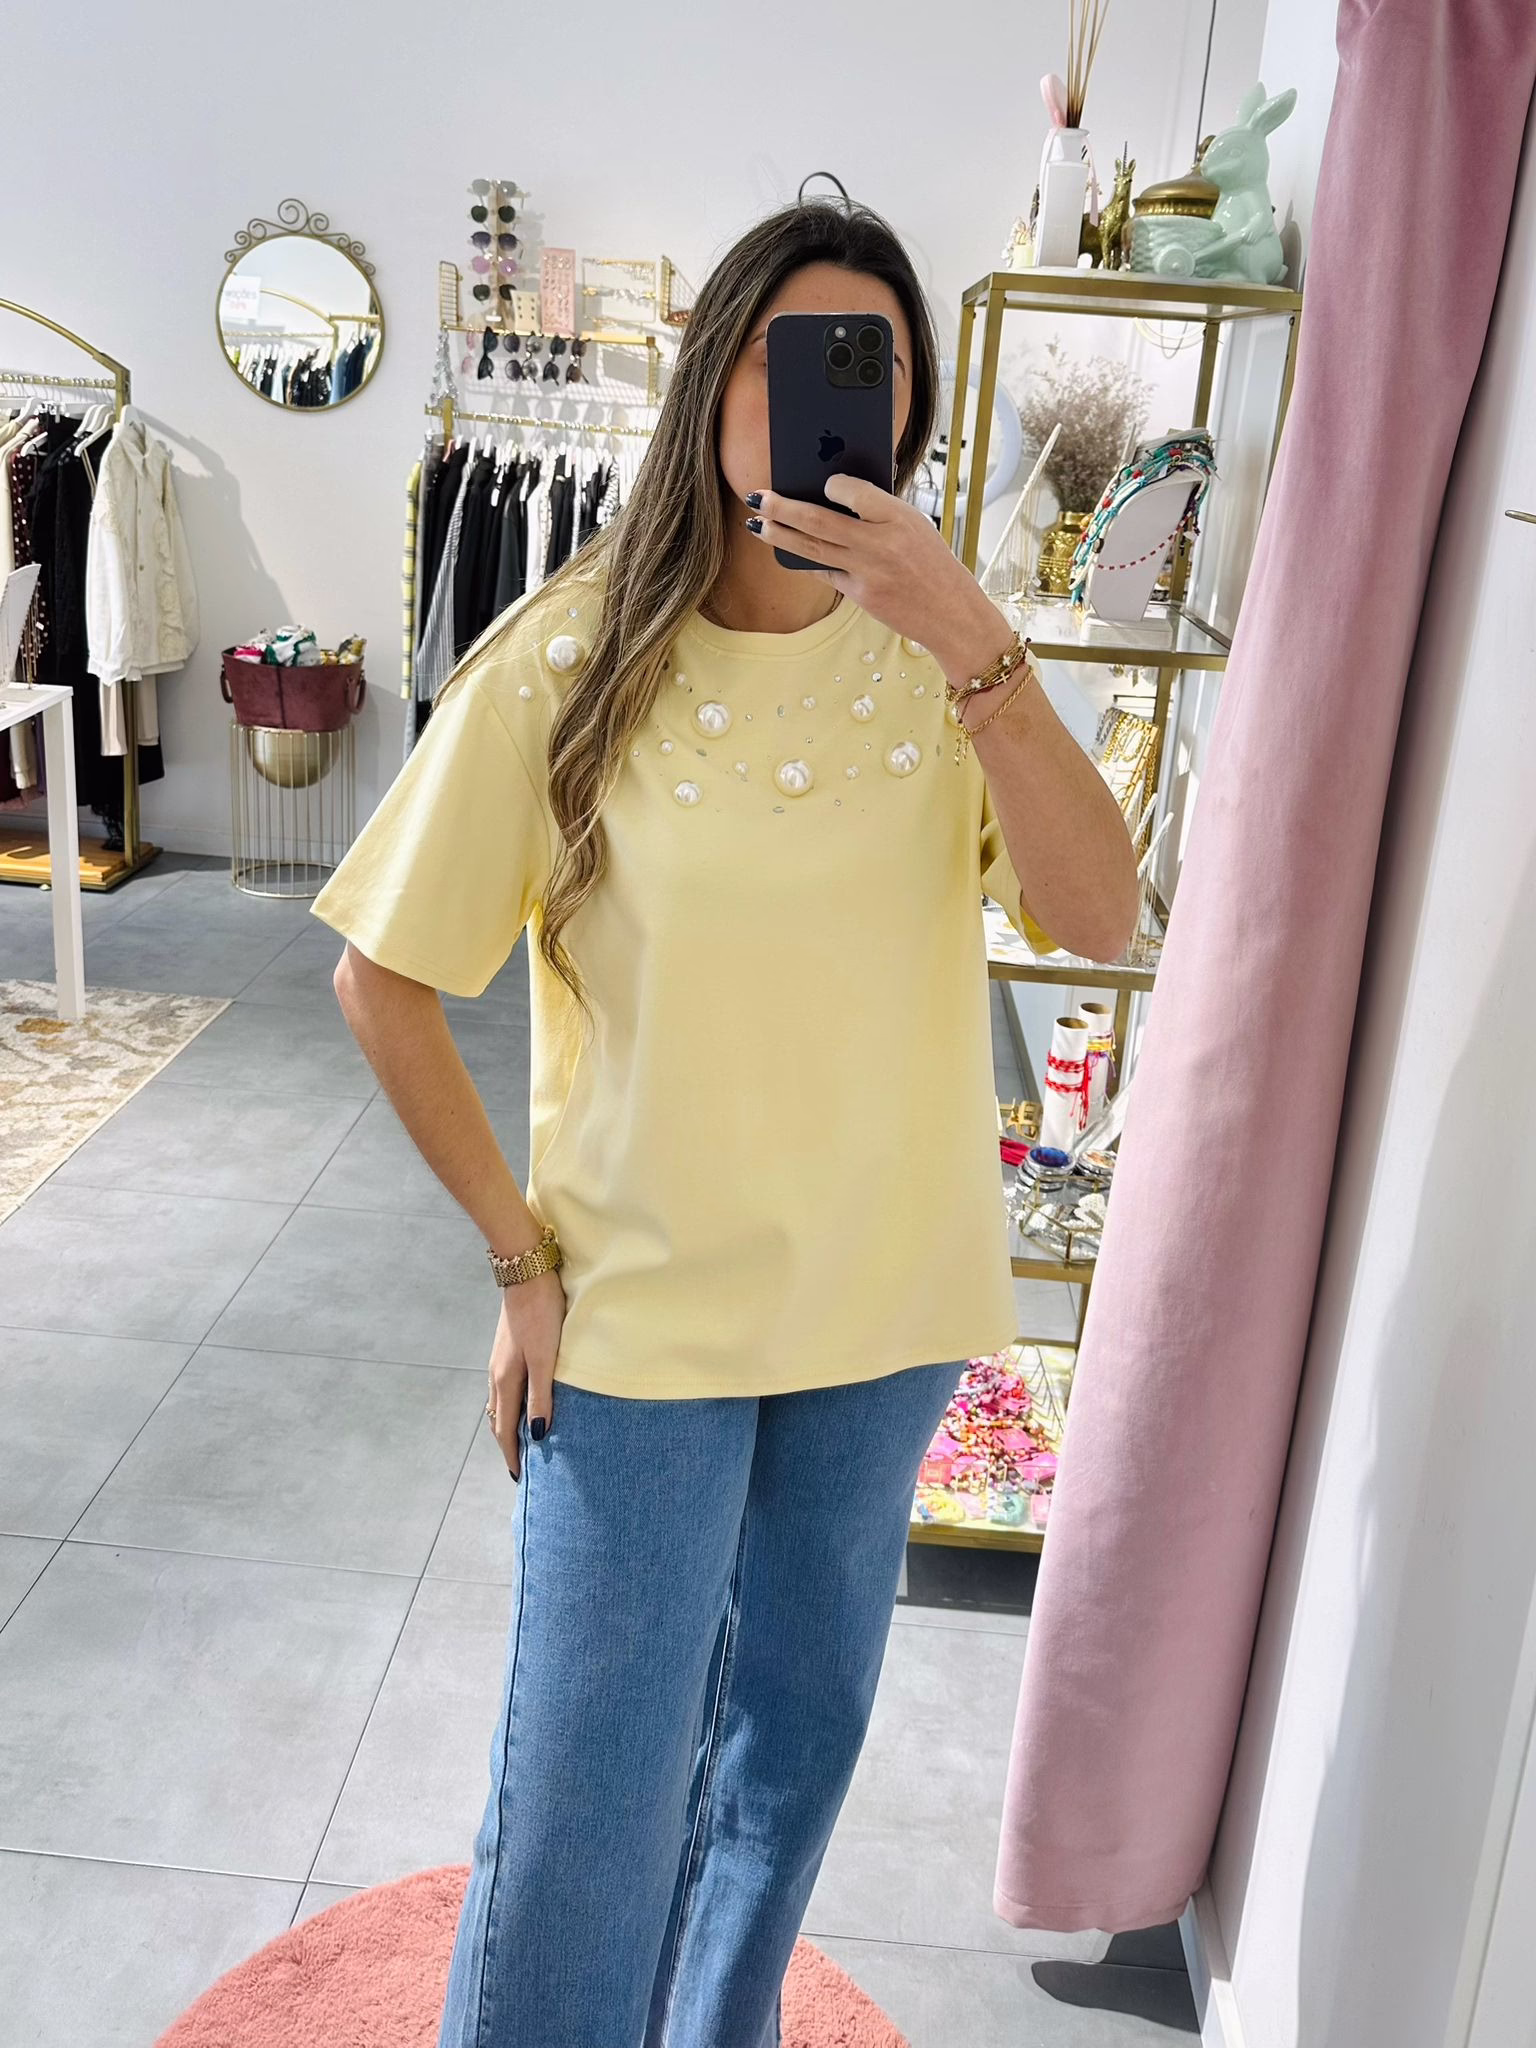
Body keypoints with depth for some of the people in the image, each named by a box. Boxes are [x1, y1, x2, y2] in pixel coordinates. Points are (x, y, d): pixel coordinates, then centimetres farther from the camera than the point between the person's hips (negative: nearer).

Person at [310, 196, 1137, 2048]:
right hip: (643, 1314, -3)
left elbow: (1097, 916, -17)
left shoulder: (935, 657, -4)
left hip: (883, 1302, 4)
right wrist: (523, 1257, -9)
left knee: (798, 1734, 22)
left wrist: (968, 640, -28)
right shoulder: (573, 660, -12)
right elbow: (381, 975, -8)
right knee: (592, 1794, 7)